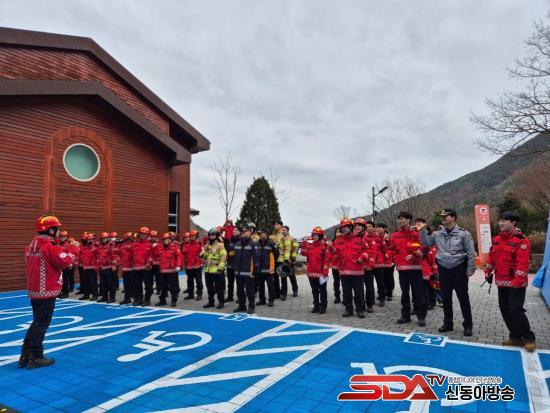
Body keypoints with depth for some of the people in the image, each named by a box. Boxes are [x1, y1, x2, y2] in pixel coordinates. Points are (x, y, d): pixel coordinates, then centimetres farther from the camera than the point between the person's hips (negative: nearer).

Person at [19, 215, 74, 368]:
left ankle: (25, 354, 26)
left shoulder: (31, 246, 11)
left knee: (37, 322, 20)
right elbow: (65, 262, -19)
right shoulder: (49, 247, -19)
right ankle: (36, 357, 11)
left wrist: (65, 256, 8)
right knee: (41, 324, 1)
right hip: (47, 292, -9)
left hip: (34, 290, 9)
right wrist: (71, 255, 1)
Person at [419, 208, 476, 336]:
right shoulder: (437, 234, 6)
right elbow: (426, 243, 10)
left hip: (459, 269, -4)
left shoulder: (463, 233, -6)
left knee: (463, 298, 4)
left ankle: (468, 325, 17)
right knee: (446, 298, 12)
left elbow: (471, 252, -4)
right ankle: (447, 323, 25)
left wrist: (470, 269, -7)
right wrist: (422, 231, -1)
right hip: (443, 269, 4)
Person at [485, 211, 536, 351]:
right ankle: (516, 337, 24)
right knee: (505, 309, 11)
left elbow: (523, 262, -20)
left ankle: (529, 338, 11)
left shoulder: (521, 240, -14)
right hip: (501, 282, 8)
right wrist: (488, 272, 17)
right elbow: (492, 257, 18)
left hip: (515, 283, -8)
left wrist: (518, 281, -24)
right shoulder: (496, 239, 9)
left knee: (516, 310, -7)